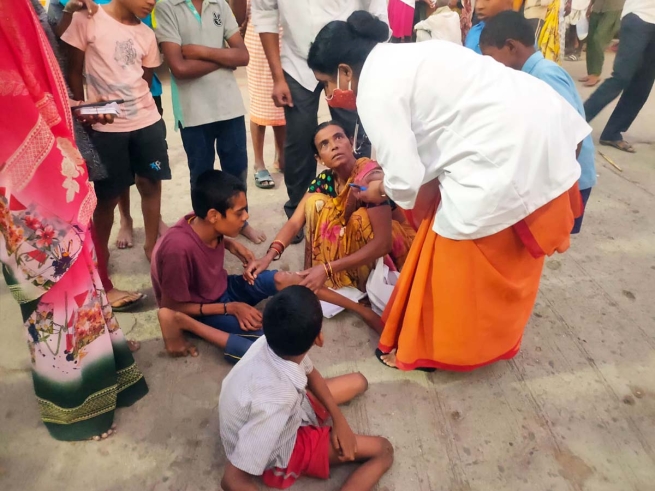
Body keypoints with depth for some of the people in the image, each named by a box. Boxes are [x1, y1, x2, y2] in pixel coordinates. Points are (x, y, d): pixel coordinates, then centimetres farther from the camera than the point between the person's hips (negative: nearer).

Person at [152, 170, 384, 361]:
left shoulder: (203, 224, -14)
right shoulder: (178, 248, -34)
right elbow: (173, 306, -23)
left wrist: (231, 244, -9)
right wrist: (230, 308, -23)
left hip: (222, 289, 7)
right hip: (199, 309, -7)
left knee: (282, 279, -17)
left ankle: (361, 310, -11)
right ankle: (183, 324, -21)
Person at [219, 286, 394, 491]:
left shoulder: (272, 343, -25)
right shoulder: (273, 402, -45)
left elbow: (311, 374, -2)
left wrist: (339, 419, -9)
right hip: (280, 451, -6)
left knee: (358, 381, 19)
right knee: (383, 451, -4)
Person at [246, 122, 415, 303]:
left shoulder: (371, 176, -30)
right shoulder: (324, 180, -11)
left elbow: (382, 243, -35)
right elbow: (295, 222, -12)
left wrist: (328, 269, -38)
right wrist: (269, 256, -30)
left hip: (396, 241, -5)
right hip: (358, 242, 5)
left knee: (360, 218, -34)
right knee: (315, 202, -13)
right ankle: (311, 275, -7)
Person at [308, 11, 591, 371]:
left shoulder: (375, 90, -12)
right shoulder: (401, 58, 17)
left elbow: (405, 181, -15)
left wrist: (381, 191, 7)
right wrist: (389, 180, 22)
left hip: (505, 155, -10)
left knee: (457, 257, 8)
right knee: (507, 254, 24)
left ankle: (430, 348, 30)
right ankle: (494, 337, 46)